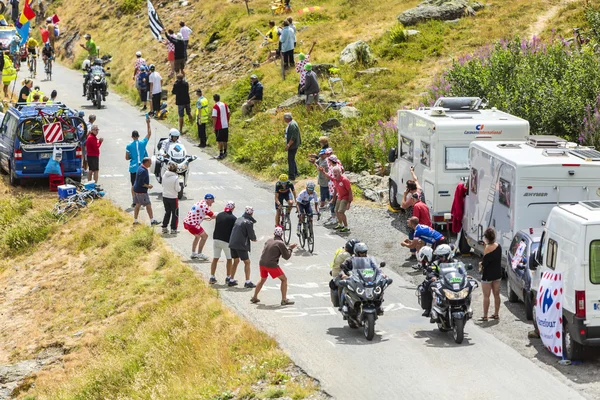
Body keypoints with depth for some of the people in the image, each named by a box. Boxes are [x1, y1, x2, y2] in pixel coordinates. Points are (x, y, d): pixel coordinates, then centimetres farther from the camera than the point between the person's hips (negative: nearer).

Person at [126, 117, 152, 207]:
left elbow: (127, 158, -3)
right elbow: (149, 134, 9)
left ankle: (134, 201, 3)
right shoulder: (143, 143, -5)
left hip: (133, 167, -1)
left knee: (134, 185, 6)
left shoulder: (129, 146, -7)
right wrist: (148, 123, 14)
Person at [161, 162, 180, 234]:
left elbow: (163, 184, 6)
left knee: (167, 212, 20)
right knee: (175, 214, 9)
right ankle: (173, 229, 9)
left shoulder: (164, 176, -5)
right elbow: (177, 189, -17)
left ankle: (164, 228, 22)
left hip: (165, 197, 5)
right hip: (173, 198, -5)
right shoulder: (175, 178, -20)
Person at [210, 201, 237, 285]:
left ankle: (212, 277, 11)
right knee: (229, 259, 9)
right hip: (226, 241, -5)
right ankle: (228, 278, 11)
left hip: (216, 239, 5)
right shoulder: (233, 218, -10)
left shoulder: (219, 215, 6)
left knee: (215, 259, 11)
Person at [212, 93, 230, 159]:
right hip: (226, 126, 6)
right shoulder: (225, 105, 4)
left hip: (219, 127, -6)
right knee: (225, 140, 16)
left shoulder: (215, 107, -15)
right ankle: (225, 152, 26)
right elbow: (228, 114, 14)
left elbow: (214, 118, -17)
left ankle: (221, 154, -6)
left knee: (220, 141, -3)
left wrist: (214, 127, -10)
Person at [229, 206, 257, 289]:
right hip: (241, 245, -7)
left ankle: (232, 280, 23)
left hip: (232, 243, 7)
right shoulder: (249, 222, -12)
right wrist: (254, 239, 14)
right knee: (247, 262, 3)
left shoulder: (238, 220, 11)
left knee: (236, 261, 20)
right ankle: (248, 282, -1)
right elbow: (251, 235, -11)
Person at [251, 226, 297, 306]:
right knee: (284, 279, 5)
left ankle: (254, 298, 33)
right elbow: (287, 256, -5)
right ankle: (284, 300, -1)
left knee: (263, 280, 28)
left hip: (262, 263, 7)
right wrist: (290, 248, 11)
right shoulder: (280, 243, -7)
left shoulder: (269, 241, 13)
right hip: (272, 265, -7)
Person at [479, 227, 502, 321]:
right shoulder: (498, 246, 1)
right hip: (498, 274, 7)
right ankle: (496, 314, 23)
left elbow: (485, 262, -20)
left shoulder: (488, 248, -21)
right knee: (496, 295, 15)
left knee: (486, 296, 1)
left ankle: (485, 316, 4)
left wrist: (481, 267, 2)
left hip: (488, 276, -7)